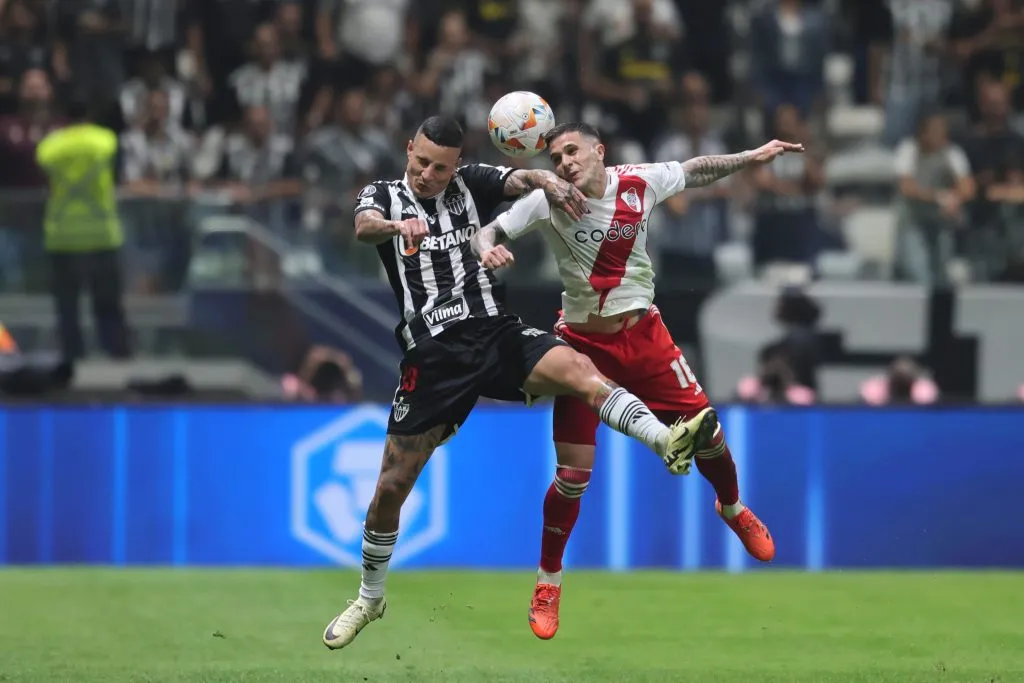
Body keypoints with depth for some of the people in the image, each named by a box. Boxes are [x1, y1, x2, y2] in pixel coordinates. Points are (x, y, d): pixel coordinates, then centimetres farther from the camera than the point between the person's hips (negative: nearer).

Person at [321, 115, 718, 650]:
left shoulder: (471, 185, 9)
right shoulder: (384, 195, 4)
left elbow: (521, 180, -8)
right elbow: (364, 226, -18)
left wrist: (549, 182, -34)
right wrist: (396, 226, -43)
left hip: (495, 334, 1)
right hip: (432, 358, -1)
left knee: (577, 368, -29)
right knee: (391, 487, 2)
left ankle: (669, 443, -46)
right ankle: (370, 599, 22)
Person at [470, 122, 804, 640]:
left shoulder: (639, 183, -9)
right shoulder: (547, 201, -15)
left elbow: (695, 171, 9)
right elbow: (488, 231, -17)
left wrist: (752, 157, 5)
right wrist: (487, 249, -40)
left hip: (643, 335, 2)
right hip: (584, 345, -2)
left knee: (707, 433, 5)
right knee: (573, 476, -6)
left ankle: (733, 509, 39)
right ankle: (548, 580, 15)